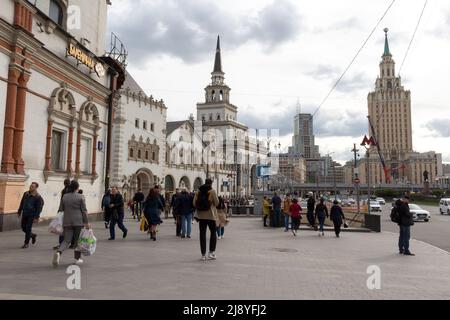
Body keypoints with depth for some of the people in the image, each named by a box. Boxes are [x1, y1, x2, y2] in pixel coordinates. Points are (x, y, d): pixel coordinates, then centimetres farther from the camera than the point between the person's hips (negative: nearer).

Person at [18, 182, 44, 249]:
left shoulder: (38, 197, -12)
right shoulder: (26, 194, 5)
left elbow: (39, 208, -13)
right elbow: (22, 204, 15)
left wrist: (36, 217, -17)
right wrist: (19, 212, 16)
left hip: (32, 215, -6)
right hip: (24, 214, 6)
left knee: (28, 228, -4)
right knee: (23, 228, 10)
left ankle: (26, 243, 9)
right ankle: (33, 236, 34)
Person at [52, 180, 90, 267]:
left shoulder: (64, 196, 7)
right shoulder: (81, 197, -5)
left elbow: (61, 210, 8)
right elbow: (84, 211, -8)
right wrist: (86, 222, -5)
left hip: (67, 222, 3)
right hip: (78, 221, -3)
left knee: (66, 240, 6)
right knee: (78, 240, 9)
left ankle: (58, 252, -21)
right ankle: (77, 258, 15)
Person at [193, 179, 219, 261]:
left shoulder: (198, 191, 4)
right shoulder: (212, 191, -7)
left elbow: (194, 203, 2)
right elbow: (216, 203, -7)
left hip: (201, 215, 3)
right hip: (211, 215, -3)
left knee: (202, 234, 7)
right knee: (213, 233, 11)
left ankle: (203, 254, 9)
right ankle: (211, 252, 5)